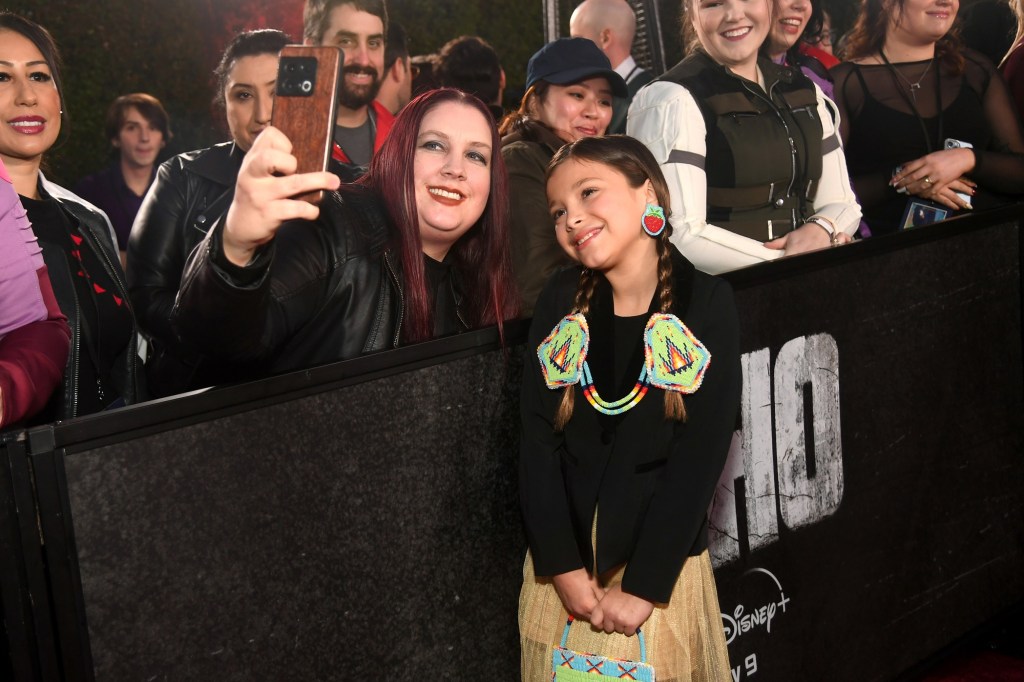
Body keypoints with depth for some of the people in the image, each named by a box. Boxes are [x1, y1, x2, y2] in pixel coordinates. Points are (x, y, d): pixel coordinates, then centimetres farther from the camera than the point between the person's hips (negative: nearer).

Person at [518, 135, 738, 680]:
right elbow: (537, 439, -5)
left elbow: (699, 457, -13)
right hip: (561, 569, 3)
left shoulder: (706, 306, -9)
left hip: (661, 570, -2)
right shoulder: (560, 302, -2)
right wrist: (564, 569, -11)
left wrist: (643, 587, -14)